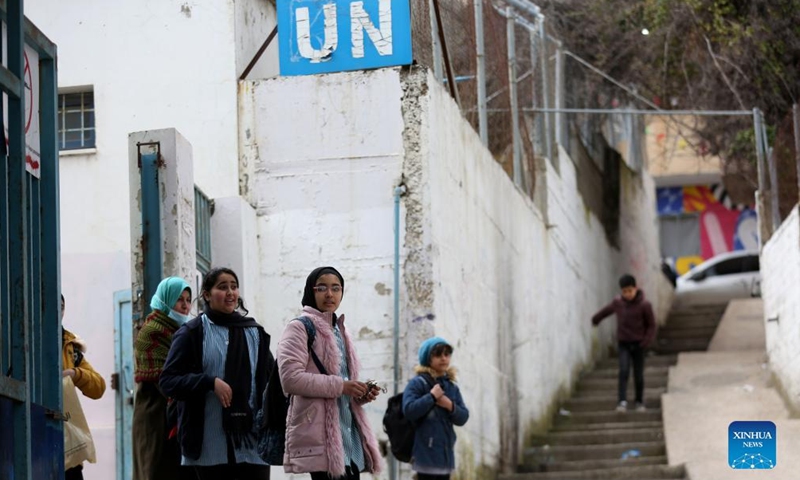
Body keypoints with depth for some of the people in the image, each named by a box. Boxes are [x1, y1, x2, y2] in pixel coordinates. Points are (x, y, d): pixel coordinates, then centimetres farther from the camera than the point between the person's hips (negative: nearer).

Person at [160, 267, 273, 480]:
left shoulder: (255, 332, 15)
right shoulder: (192, 333, 3)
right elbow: (168, 381, -3)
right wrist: (210, 382, -17)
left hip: (252, 439, 3)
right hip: (211, 444, -2)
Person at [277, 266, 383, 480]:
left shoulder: (340, 332, 23)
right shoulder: (299, 329, -3)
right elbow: (290, 378, -17)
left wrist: (361, 394, 8)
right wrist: (339, 386, -18)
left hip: (349, 435, 9)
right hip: (320, 437, -9)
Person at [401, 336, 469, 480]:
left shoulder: (452, 387, 14)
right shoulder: (417, 383, -6)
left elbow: (463, 417, 10)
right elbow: (409, 410, -19)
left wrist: (451, 406, -9)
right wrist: (432, 396, -15)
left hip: (446, 452, 7)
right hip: (425, 452, -7)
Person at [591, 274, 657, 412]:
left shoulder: (644, 305, -10)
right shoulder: (617, 303, -2)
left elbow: (651, 324, -2)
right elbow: (606, 311, 19)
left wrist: (648, 339, -17)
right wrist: (595, 320, 35)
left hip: (638, 344, -1)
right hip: (623, 344, 1)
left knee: (639, 375, 6)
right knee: (623, 371, -15)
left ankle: (640, 402, 23)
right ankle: (622, 402, -23)